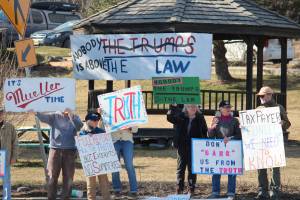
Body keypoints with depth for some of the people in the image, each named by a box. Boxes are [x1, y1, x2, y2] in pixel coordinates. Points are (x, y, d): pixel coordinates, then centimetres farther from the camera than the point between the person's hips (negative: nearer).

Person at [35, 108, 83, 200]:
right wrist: (36, 113, -33)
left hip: (69, 151, 1)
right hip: (55, 150, -1)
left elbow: (79, 126, -12)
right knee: (52, 177, 0)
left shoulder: (75, 118, 8)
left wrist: (71, 115, -24)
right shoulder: (55, 116, 5)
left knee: (68, 178, 4)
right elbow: (44, 117, -12)